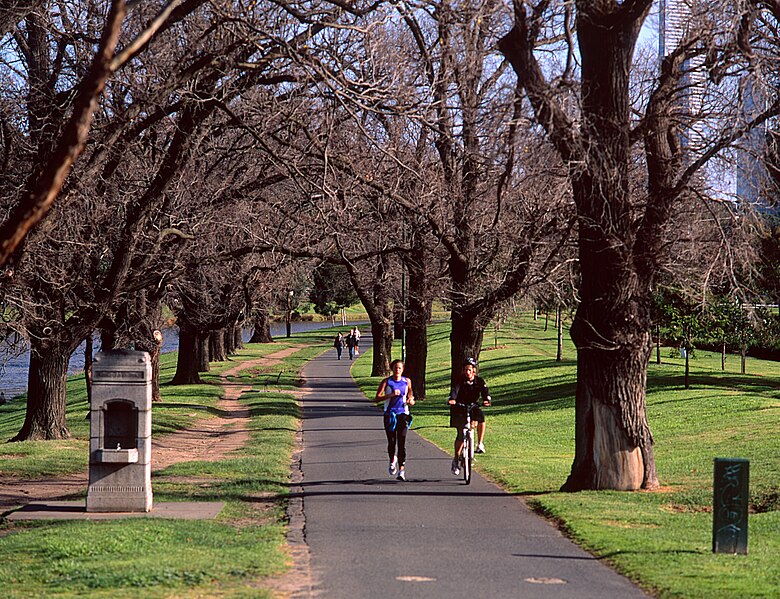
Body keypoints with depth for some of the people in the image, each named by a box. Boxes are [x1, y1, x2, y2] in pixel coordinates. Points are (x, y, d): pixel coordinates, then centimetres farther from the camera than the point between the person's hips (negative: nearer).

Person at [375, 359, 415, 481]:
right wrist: (391, 395, -23)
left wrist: (411, 400, 2)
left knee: (402, 442, -9)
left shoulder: (407, 381, 7)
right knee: (391, 441, 1)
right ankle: (392, 460, 32)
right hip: (389, 414, -1)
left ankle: (401, 469, -10)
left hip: (403, 414, 1)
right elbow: (377, 398, -10)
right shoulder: (386, 382, -2)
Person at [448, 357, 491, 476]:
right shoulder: (460, 380, -11)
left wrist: (486, 399, -44)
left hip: (473, 407, 2)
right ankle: (456, 459, 0)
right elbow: (455, 390, -28)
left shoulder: (479, 381, -6)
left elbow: (484, 391, -21)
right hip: (460, 409, -2)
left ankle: (480, 444, -16)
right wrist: (451, 399, -50)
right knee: (461, 434, -10)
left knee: (481, 417, -30)